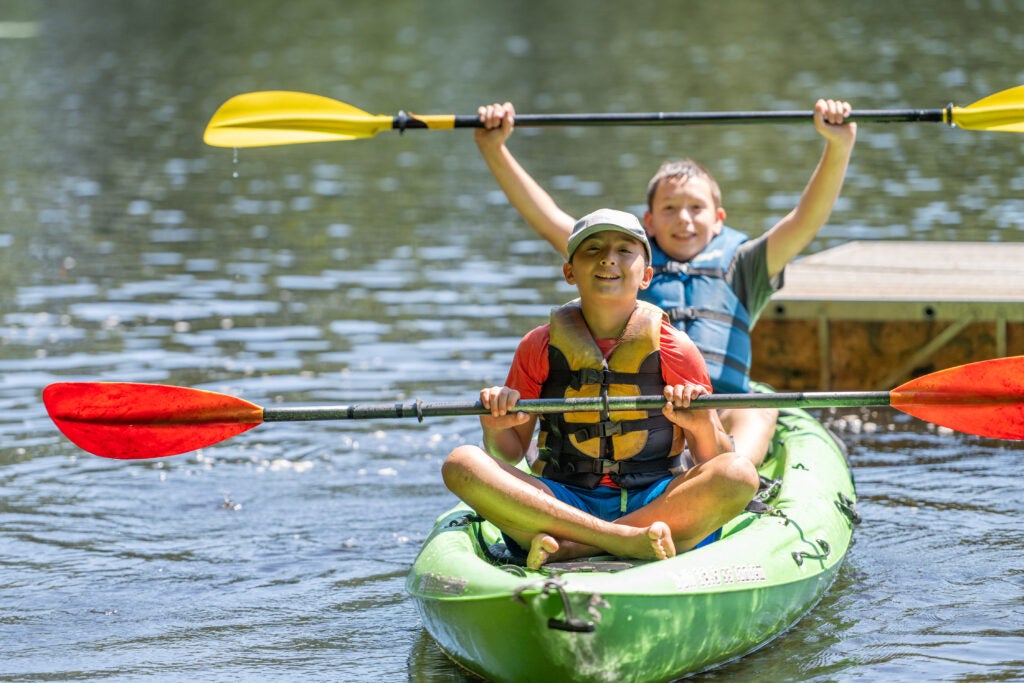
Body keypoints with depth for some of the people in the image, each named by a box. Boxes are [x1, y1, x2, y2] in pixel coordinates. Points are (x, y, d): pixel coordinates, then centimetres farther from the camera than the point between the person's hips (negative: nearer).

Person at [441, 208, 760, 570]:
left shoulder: (674, 350, 5)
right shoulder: (539, 348, 9)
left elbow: (716, 462, 4)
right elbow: (509, 455, 13)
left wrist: (704, 428, -18)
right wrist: (497, 429, -9)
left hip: (654, 505, -1)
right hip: (561, 502, 1)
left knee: (739, 475, -29)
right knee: (461, 464, -24)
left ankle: (573, 548, -33)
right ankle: (625, 541, -34)